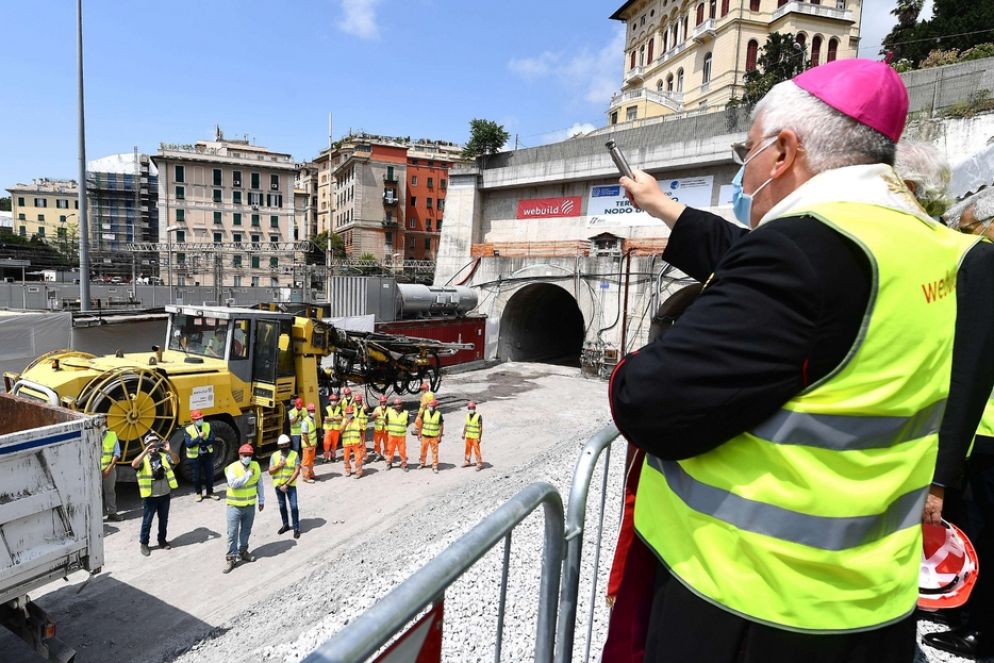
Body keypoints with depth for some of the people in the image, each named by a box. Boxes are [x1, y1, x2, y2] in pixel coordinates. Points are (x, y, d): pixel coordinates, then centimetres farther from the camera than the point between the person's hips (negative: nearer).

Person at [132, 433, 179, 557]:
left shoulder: (164, 456, 1)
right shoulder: (143, 459, -6)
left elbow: (177, 460, -12)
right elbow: (134, 464, -26)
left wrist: (169, 450, -27)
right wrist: (145, 452, -34)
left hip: (165, 494, 3)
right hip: (150, 496, -3)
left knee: (164, 520, 14)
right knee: (147, 521, 7)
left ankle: (162, 540, 30)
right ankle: (144, 543, 23)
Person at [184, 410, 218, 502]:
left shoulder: (208, 426, -4)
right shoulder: (188, 430, -12)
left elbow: (212, 439, -10)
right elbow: (188, 444, -21)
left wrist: (200, 442, -21)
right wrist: (199, 437, -27)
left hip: (207, 454, 2)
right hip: (195, 456, -2)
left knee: (210, 474, 9)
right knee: (197, 476, 9)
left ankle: (210, 492, 25)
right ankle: (198, 493, 27)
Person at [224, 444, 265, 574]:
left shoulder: (255, 466, -2)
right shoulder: (232, 468, -15)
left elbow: (259, 484, 7)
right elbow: (233, 483, -31)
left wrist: (261, 500, 10)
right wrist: (248, 474, -27)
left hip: (250, 506, 4)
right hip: (235, 506, -4)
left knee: (246, 531, 17)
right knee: (233, 533, 0)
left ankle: (243, 551, 34)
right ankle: (231, 558, 10)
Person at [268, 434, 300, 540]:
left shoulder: (294, 455, -8)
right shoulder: (274, 456, 0)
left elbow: (297, 471, -12)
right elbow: (270, 472, 0)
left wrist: (287, 484, -16)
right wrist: (279, 466, -20)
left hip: (290, 485, -3)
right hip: (278, 485, 3)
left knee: (293, 506, -7)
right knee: (282, 506, 16)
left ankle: (296, 529, 4)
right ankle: (286, 525, 34)